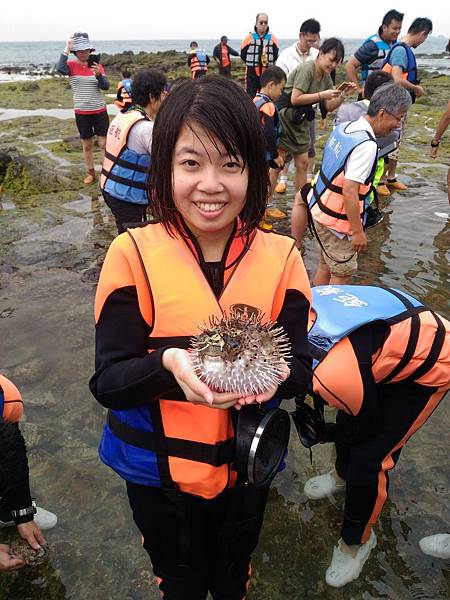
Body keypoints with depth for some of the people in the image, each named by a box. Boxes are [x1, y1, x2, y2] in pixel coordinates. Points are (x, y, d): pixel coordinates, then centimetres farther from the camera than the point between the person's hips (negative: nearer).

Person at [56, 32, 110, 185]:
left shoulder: (97, 65, 2)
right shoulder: (71, 65, -3)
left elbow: (106, 86, -7)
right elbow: (60, 69, -26)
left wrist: (98, 74, -24)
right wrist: (66, 49, -20)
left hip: (100, 110, 0)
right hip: (81, 112, 0)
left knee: (104, 144, 1)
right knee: (86, 145, 10)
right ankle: (91, 173, 24)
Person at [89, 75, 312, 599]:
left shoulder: (280, 258, -12)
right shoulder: (133, 254, -19)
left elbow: (302, 368, -8)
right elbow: (107, 382, -18)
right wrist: (168, 365, -37)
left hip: (248, 463, 2)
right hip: (158, 468, -1)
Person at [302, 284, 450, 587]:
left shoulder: (334, 374, -40)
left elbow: (368, 426, -16)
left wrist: (322, 433, 2)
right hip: (403, 333, 8)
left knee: (368, 459, -3)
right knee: (347, 417, 19)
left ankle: (357, 540, 24)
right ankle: (343, 473, 51)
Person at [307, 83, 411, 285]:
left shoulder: (343, 127, 3)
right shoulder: (367, 146, -24)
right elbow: (350, 192, -28)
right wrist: (357, 231, -21)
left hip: (320, 207, 9)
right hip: (337, 221, -9)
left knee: (326, 265, 21)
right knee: (342, 273, 6)